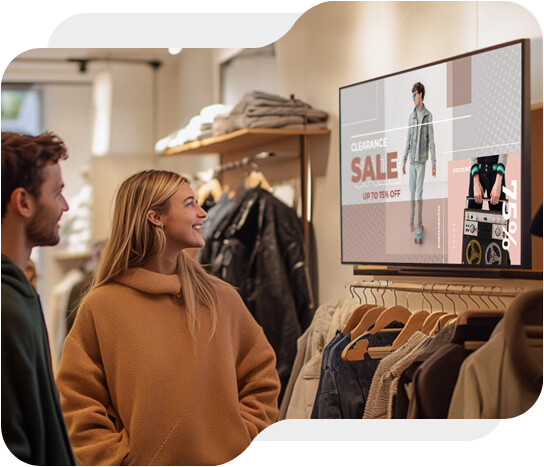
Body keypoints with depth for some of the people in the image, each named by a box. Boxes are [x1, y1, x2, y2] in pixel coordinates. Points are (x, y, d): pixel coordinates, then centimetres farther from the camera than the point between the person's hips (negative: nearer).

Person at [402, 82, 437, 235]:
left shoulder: (428, 116, -6)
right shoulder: (411, 116, 6)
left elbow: (432, 140, -6)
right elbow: (408, 140, 10)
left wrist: (434, 163, -9)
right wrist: (404, 161, 8)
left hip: (422, 160, -3)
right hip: (412, 160, 3)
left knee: (419, 193, -4)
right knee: (412, 191, 6)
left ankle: (419, 223, 6)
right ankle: (411, 221, 15)